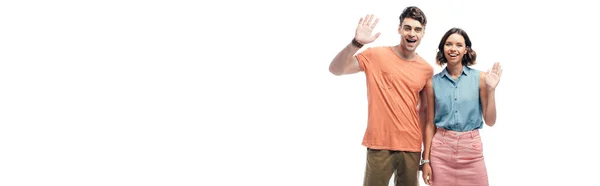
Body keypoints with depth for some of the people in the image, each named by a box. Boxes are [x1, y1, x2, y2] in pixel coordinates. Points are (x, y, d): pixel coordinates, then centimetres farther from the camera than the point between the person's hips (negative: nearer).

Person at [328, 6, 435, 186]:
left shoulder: (427, 69, 6)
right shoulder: (376, 55, -4)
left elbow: (425, 110, 15)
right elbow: (335, 69, -11)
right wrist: (356, 43, -27)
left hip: (412, 147, 3)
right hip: (380, 144, -3)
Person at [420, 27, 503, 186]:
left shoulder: (480, 78, -2)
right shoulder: (434, 81, 1)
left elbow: (490, 121, 0)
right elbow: (431, 123, 5)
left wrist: (491, 89, -11)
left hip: (471, 149, 0)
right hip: (441, 149, 1)